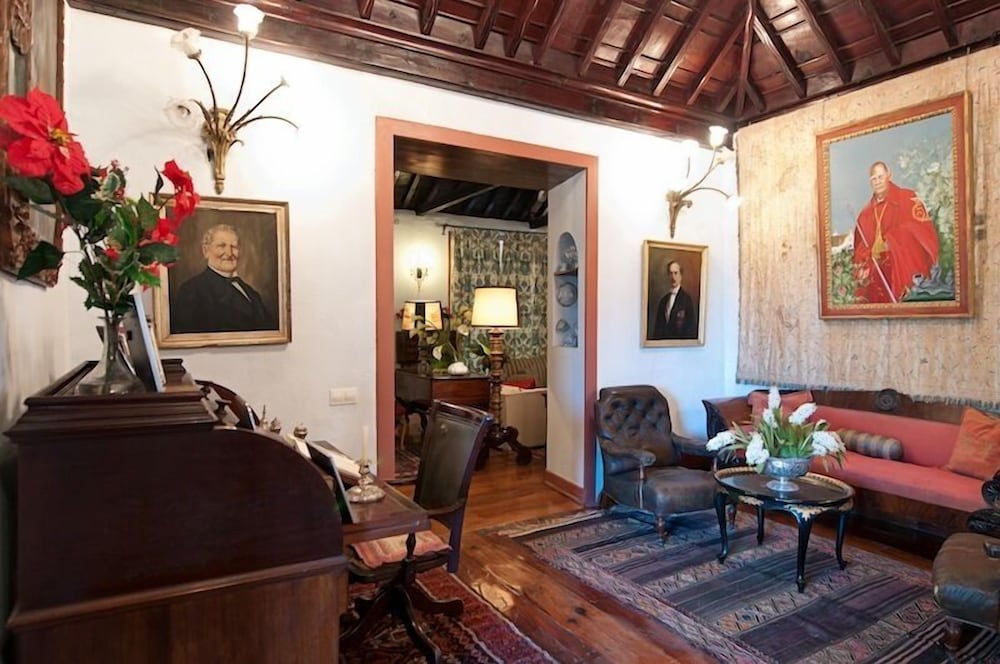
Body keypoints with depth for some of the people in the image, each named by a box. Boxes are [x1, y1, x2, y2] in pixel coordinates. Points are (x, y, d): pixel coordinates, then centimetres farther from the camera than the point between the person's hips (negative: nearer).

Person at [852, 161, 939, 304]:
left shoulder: (907, 198, 3)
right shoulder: (866, 213, 15)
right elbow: (860, 250, 15)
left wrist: (887, 243, -15)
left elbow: (920, 229, -9)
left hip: (905, 270, -3)